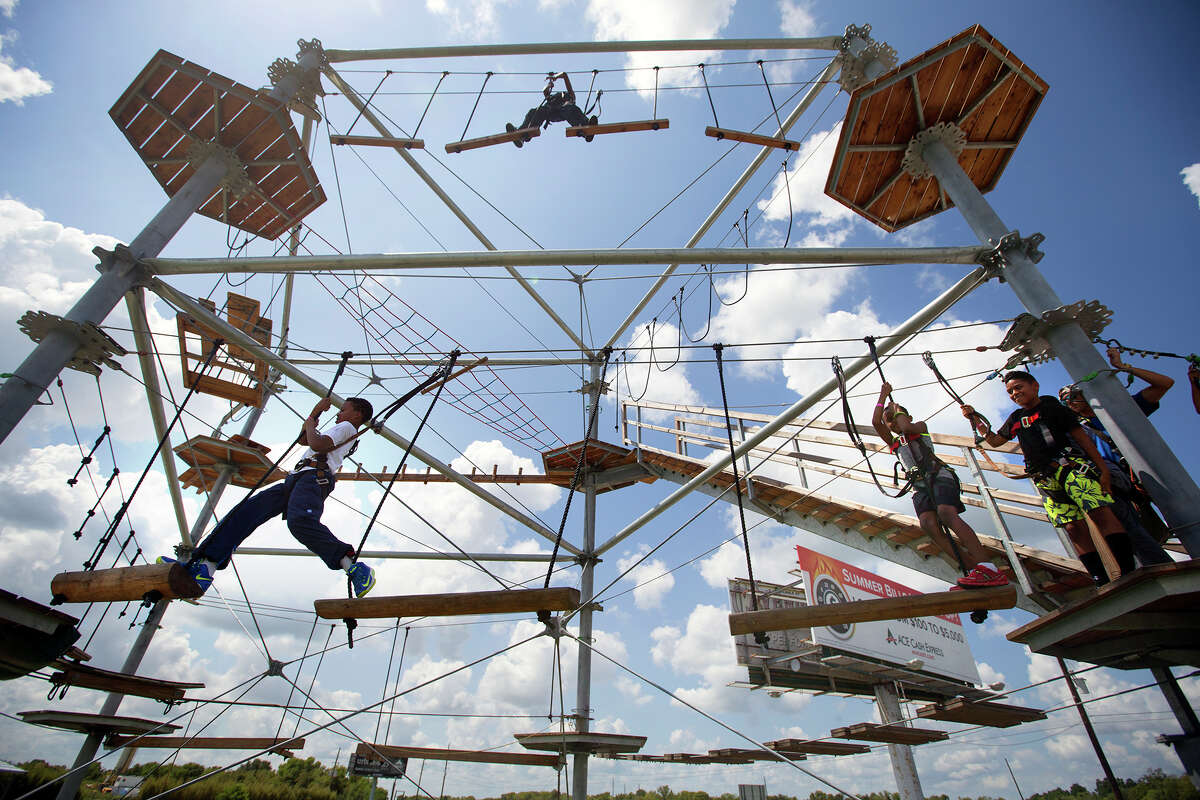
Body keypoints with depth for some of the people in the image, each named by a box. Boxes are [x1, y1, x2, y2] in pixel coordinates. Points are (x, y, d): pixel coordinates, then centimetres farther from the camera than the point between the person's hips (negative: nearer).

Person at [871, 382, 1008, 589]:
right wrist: (883, 395, 19)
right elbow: (875, 421, 15)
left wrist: (897, 409, 12)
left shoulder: (920, 427, 19)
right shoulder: (893, 442, 28)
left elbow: (907, 427, -6)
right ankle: (972, 568, -27)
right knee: (927, 523, -23)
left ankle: (988, 569, -38)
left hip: (939, 475, -4)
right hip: (919, 485, 4)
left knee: (946, 514, -30)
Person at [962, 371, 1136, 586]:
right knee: (1073, 528, -4)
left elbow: (1081, 436, 5)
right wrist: (976, 419, 15)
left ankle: (1129, 573, -19)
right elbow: (994, 440, 27)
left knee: (1100, 513, -19)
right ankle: (1102, 581, -3)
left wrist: (1102, 467, -1)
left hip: (1071, 465, -4)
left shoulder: (1052, 407, 7)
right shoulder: (1016, 418, 21)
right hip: (1045, 479, 4)